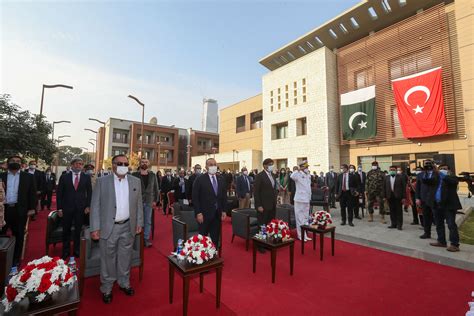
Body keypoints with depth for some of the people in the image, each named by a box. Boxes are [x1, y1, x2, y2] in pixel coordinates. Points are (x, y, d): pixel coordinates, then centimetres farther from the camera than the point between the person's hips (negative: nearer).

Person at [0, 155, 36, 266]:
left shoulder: (28, 177, 3)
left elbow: (32, 193, 1)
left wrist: (32, 208, -5)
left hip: (20, 210, -1)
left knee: (19, 235, 8)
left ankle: (16, 258, 20)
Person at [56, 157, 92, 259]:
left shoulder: (86, 177, 1)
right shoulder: (64, 177, 1)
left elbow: (89, 192, 3)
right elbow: (59, 193, 2)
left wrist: (88, 206, -4)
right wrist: (59, 208, -2)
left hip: (81, 208, 0)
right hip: (67, 208, 0)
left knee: (78, 230, 9)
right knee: (66, 230, 12)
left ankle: (76, 250, 24)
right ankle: (66, 251, 28)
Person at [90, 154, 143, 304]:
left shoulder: (136, 181, 1)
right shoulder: (102, 181, -5)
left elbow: (139, 204, 5)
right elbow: (95, 205, -5)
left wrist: (139, 222, 4)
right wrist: (95, 228, -8)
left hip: (128, 227, 2)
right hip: (108, 227, -2)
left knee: (125, 257, 17)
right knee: (108, 258, 12)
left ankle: (124, 283, 37)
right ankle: (106, 288, 33)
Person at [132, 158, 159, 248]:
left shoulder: (152, 175, 5)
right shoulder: (135, 175, -1)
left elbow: (156, 189, 6)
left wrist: (155, 200, 1)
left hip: (149, 202, 2)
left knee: (147, 221, 7)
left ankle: (146, 239, 18)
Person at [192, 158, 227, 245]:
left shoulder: (221, 179, 6)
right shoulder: (200, 179, -8)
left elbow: (224, 196, 9)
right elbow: (195, 198, -9)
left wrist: (223, 211, 4)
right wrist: (198, 213, -14)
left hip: (217, 214, 4)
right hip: (205, 214, -4)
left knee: (215, 238, 13)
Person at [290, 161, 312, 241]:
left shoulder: (308, 175, 11)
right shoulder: (298, 174, -12)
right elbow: (292, 176, -36)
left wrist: (309, 197, 18)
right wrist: (299, 170, -28)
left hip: (307, 199, 8)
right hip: (300, 199, -8)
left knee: (306, 218, 16)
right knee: (300, 218, 1)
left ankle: (305, 235, 28)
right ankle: (301, 235, 13)